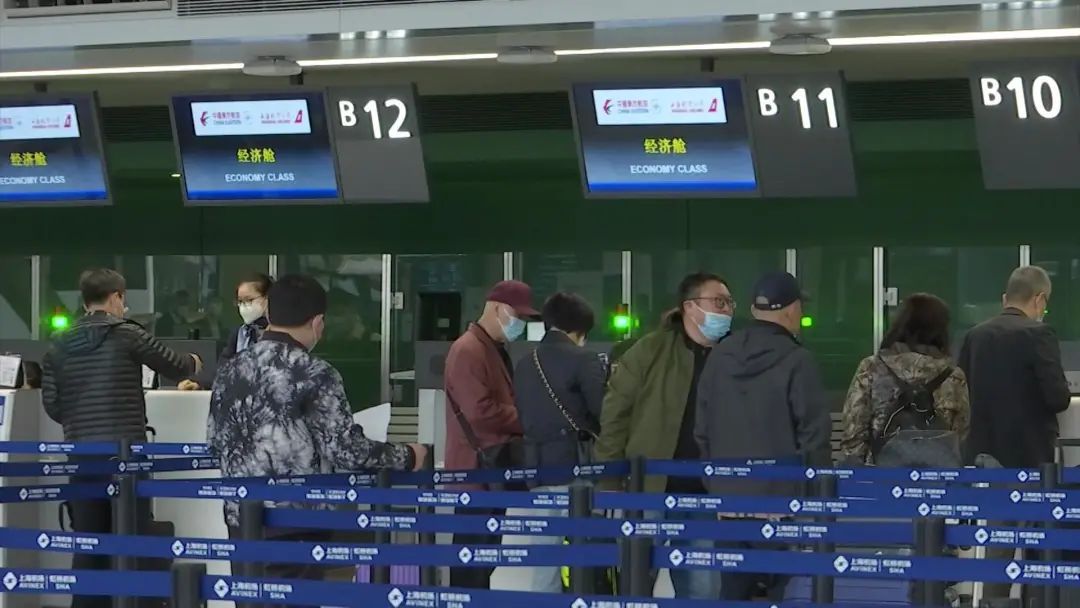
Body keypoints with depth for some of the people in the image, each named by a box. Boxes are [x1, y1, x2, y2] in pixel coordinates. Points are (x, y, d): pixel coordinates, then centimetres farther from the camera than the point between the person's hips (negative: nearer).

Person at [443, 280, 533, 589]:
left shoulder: (495, 351, 17)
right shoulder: (467, 351, -15)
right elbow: (480, 412, -23)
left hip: (495, 469, 10)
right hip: (477, 469, -10)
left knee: (486, 551, 12)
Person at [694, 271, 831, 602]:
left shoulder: (720, 357, 7)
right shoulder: (796, 361, -11)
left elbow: (702, 429, 12)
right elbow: (814, 434, -11)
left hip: (729, 499, 6)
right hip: (782, 501, -6)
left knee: (733, 593, 10)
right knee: (786, 596, -1)